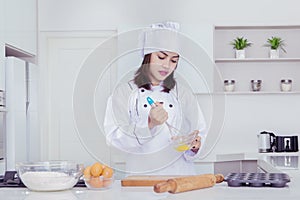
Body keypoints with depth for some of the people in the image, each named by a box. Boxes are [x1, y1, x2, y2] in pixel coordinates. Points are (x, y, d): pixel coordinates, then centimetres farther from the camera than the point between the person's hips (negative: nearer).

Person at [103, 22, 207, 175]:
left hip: (180, 174, 2)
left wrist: (194, 145, -8)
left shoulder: (183, 93, 14)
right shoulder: (124, 92, 6)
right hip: (141, 175, -2)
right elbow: (114, 137, -4)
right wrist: (149, 124, -18)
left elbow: (199, 132, 14)